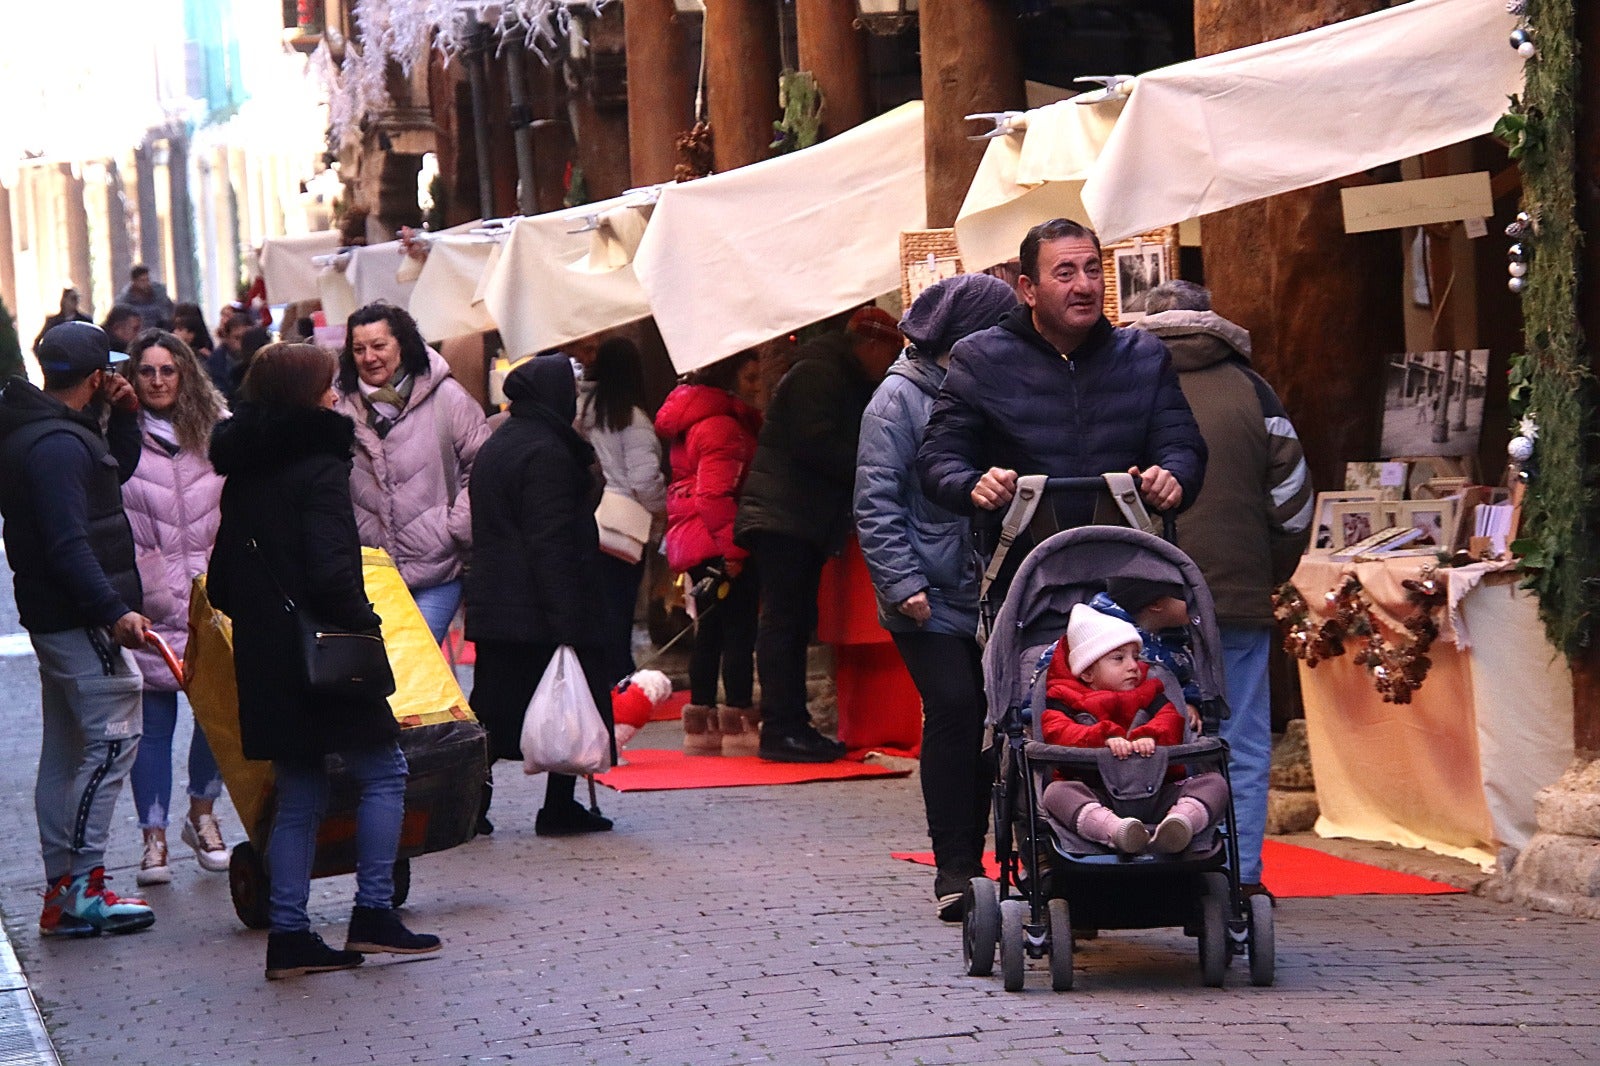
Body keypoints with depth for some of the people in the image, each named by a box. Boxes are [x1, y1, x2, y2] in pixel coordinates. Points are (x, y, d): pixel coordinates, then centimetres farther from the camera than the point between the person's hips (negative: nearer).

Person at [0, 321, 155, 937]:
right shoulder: (58, 444, -19)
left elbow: (117, 471, 27)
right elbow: (68, 545, -25)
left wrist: (124, 417, 12)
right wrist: (114, 610, -30)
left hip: (54, 617, 11)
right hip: (80, 619, -11)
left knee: (65, 752, 13)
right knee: (115, 738, -10)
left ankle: (62, 889, 18)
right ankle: (81, 887, -13)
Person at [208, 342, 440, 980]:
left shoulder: (244, 474, 12)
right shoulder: (319, 467, -13)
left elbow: (221, 581, 16)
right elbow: (332, 571, -23)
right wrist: (364, 625, -10)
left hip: (266, 660, 8)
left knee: (298, 795, 12)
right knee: (382, 771, 6)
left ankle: (289, 934, 8)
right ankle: (373, 912, 1)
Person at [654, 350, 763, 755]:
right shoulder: (723, 426, -16)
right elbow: (714, 495, -23)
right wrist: (733, 549, -24)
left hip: (695, 545, 10)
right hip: (718, 545, -10)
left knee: (710, 631, 14)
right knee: (739, 630, -6)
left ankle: (700, 726, 18)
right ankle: (739, 725, -7)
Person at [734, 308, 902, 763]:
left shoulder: (848, 383, 22)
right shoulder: (818, 375, -11)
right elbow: (814, 444, -22)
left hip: (807, 522, 11)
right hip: (784, 516, -11)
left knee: (796, 622, 10)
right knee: (783, 619, -11)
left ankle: (793, 725, 12)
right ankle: (780, 729, -13)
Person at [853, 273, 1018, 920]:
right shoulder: (900, 398, -4)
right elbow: (876, 503, -8)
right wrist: (903, 583, -16)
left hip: (988, 594, 5)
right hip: (929, 599, -5)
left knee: (986, 717, 1)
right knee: (952, 710, -13)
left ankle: (968, 863, 10)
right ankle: (954, 869, -8)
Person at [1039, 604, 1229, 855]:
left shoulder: (1149, 696, 23)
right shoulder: (1065, 701, 13)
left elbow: (1170, 721, 4)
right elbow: (1059, 732, -7)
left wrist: (1150, 736, -20)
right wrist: (1105, 737, -24)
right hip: (1097, 797, -3)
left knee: (1214, 782, -18)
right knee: (1056, 792, -32)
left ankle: (1181, 820, -51)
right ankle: (1113, 830, -58)